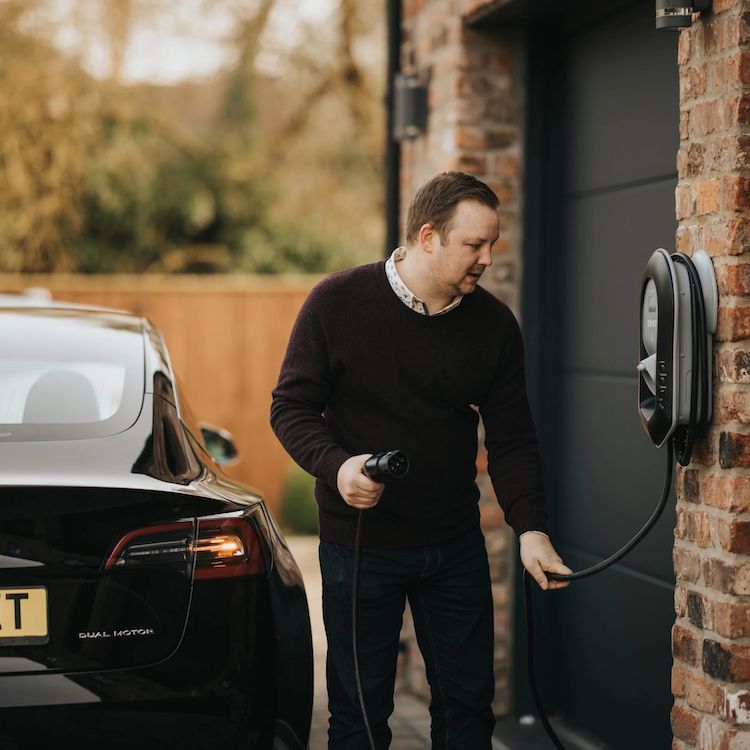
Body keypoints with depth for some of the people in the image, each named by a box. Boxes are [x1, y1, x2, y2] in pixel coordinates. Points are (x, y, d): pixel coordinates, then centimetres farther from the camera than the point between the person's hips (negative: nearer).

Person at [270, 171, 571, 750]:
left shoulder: (494, 323, -2)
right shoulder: (338, 303, -10)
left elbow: (512, 439, 0)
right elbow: (292, 407, -5)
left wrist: (531, 530, -12)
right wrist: (336, 467, -23)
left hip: (456, 548, 3)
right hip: (359, 544, -3)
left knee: (468, 702, 10)